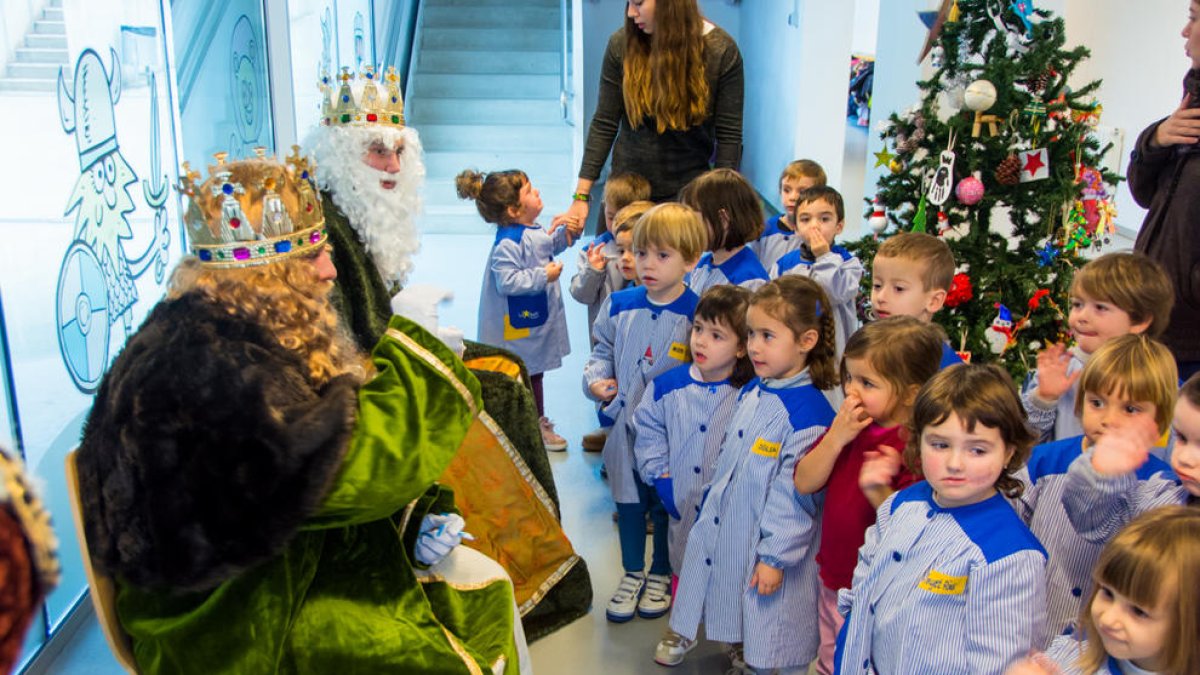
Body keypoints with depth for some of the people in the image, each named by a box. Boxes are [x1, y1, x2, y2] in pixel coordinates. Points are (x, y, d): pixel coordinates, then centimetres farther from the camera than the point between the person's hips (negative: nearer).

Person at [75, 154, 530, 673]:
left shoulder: (265, 334, 4)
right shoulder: (203, 367, -29)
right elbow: (356, 468, -32)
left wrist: (416, 525, -2)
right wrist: (412, 341, -19)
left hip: (302, 553, 9)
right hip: (243, 633, -9)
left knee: (487, 587, 5)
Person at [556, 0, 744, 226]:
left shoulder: (721, 50, -9)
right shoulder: (622, 44, -6)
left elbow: (729, 136, -8)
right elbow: (603, 126, -3)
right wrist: (581, 196, -6)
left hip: (689, 191, -1)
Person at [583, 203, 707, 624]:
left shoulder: (697, 314, -16)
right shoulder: (619, 305, -2)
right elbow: (603, 351, 13)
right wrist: (595, 379, -4)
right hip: (626, 423, 4)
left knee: (668, 504, 14)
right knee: (628, 500, 17)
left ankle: (662, 574, 37)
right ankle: (632, 573, 37)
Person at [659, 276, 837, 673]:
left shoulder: (809, 412, -23)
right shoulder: (751, 392, 2)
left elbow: (794, 494, -22)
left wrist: (775, 556, -19)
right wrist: (710, 510, 19)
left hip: (766, 546, -7)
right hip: (722, 531, 7)